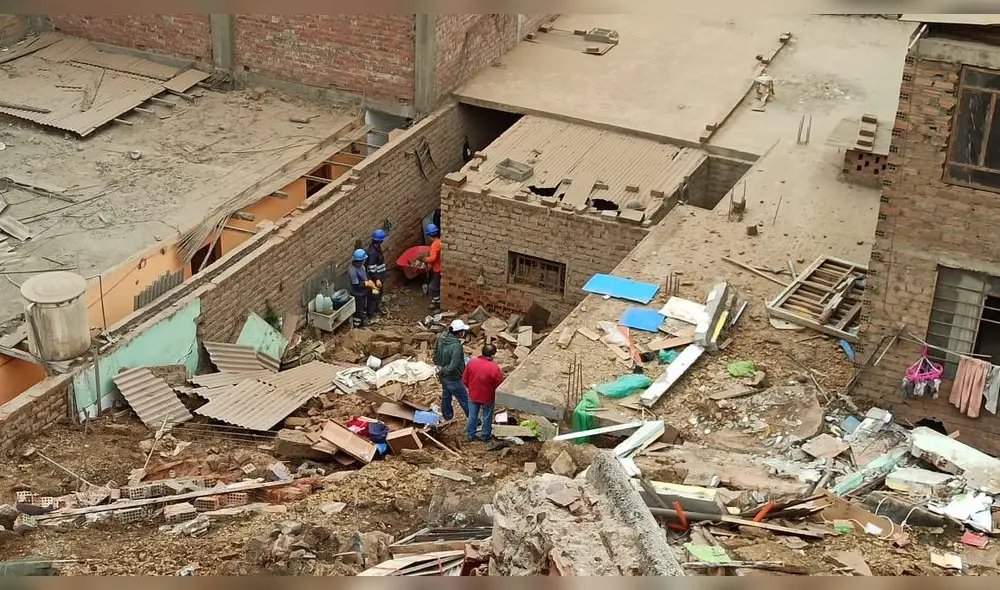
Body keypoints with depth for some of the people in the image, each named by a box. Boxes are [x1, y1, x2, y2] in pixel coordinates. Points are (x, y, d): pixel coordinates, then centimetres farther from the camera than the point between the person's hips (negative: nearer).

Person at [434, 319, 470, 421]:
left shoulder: (441, 338, -12)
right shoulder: (456, 346, -35)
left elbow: (435, 354, 4)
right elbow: (453, 366, -33)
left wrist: (439, 366, 12)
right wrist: (443, 370, -16)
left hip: (443, 377, 8)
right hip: (453, 378, -8)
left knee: (446, 396, 29)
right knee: (465, 400, 10)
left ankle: (447, 416, 48)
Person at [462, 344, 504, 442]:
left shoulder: (471, 363, -17)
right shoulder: (494, 368, -28)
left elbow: (464, 380, -5)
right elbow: (500, 384, -17)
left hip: (473, 396, 3)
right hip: (488, 398, -2)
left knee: (472, 416, 22)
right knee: (487, 417, 20)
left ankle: (471, 435, 36)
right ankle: (486, 437, 36)